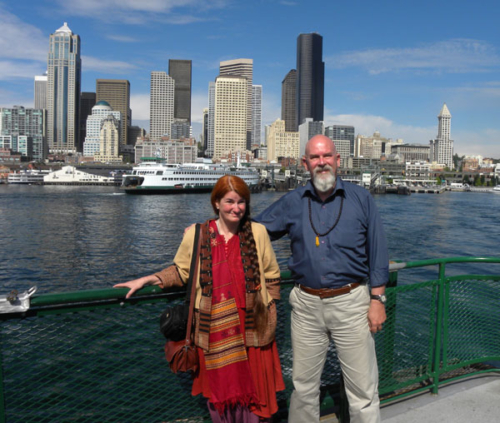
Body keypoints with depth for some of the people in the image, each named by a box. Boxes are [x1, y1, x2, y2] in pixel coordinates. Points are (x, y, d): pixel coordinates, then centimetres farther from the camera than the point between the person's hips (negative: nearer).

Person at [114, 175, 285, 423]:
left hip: (252, 328, 0)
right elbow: (181, 271, 7)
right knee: (219, 387, 16)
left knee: (255, 389, 11)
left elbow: (271, 277, 4)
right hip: (214, 330, 0)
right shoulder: (196, 235, -3)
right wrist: (146, 280, -2)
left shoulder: (257, 232, -3)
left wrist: (270, 314, 3)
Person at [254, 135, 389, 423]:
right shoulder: (292, 202, 5)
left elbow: (377, 252, 2)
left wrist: (377, 299, -3)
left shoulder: (361, 198, 1)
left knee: (363, 388, 7)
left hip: (350, 302, -1)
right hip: (306, 304, 2)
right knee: (304, 385, 15)